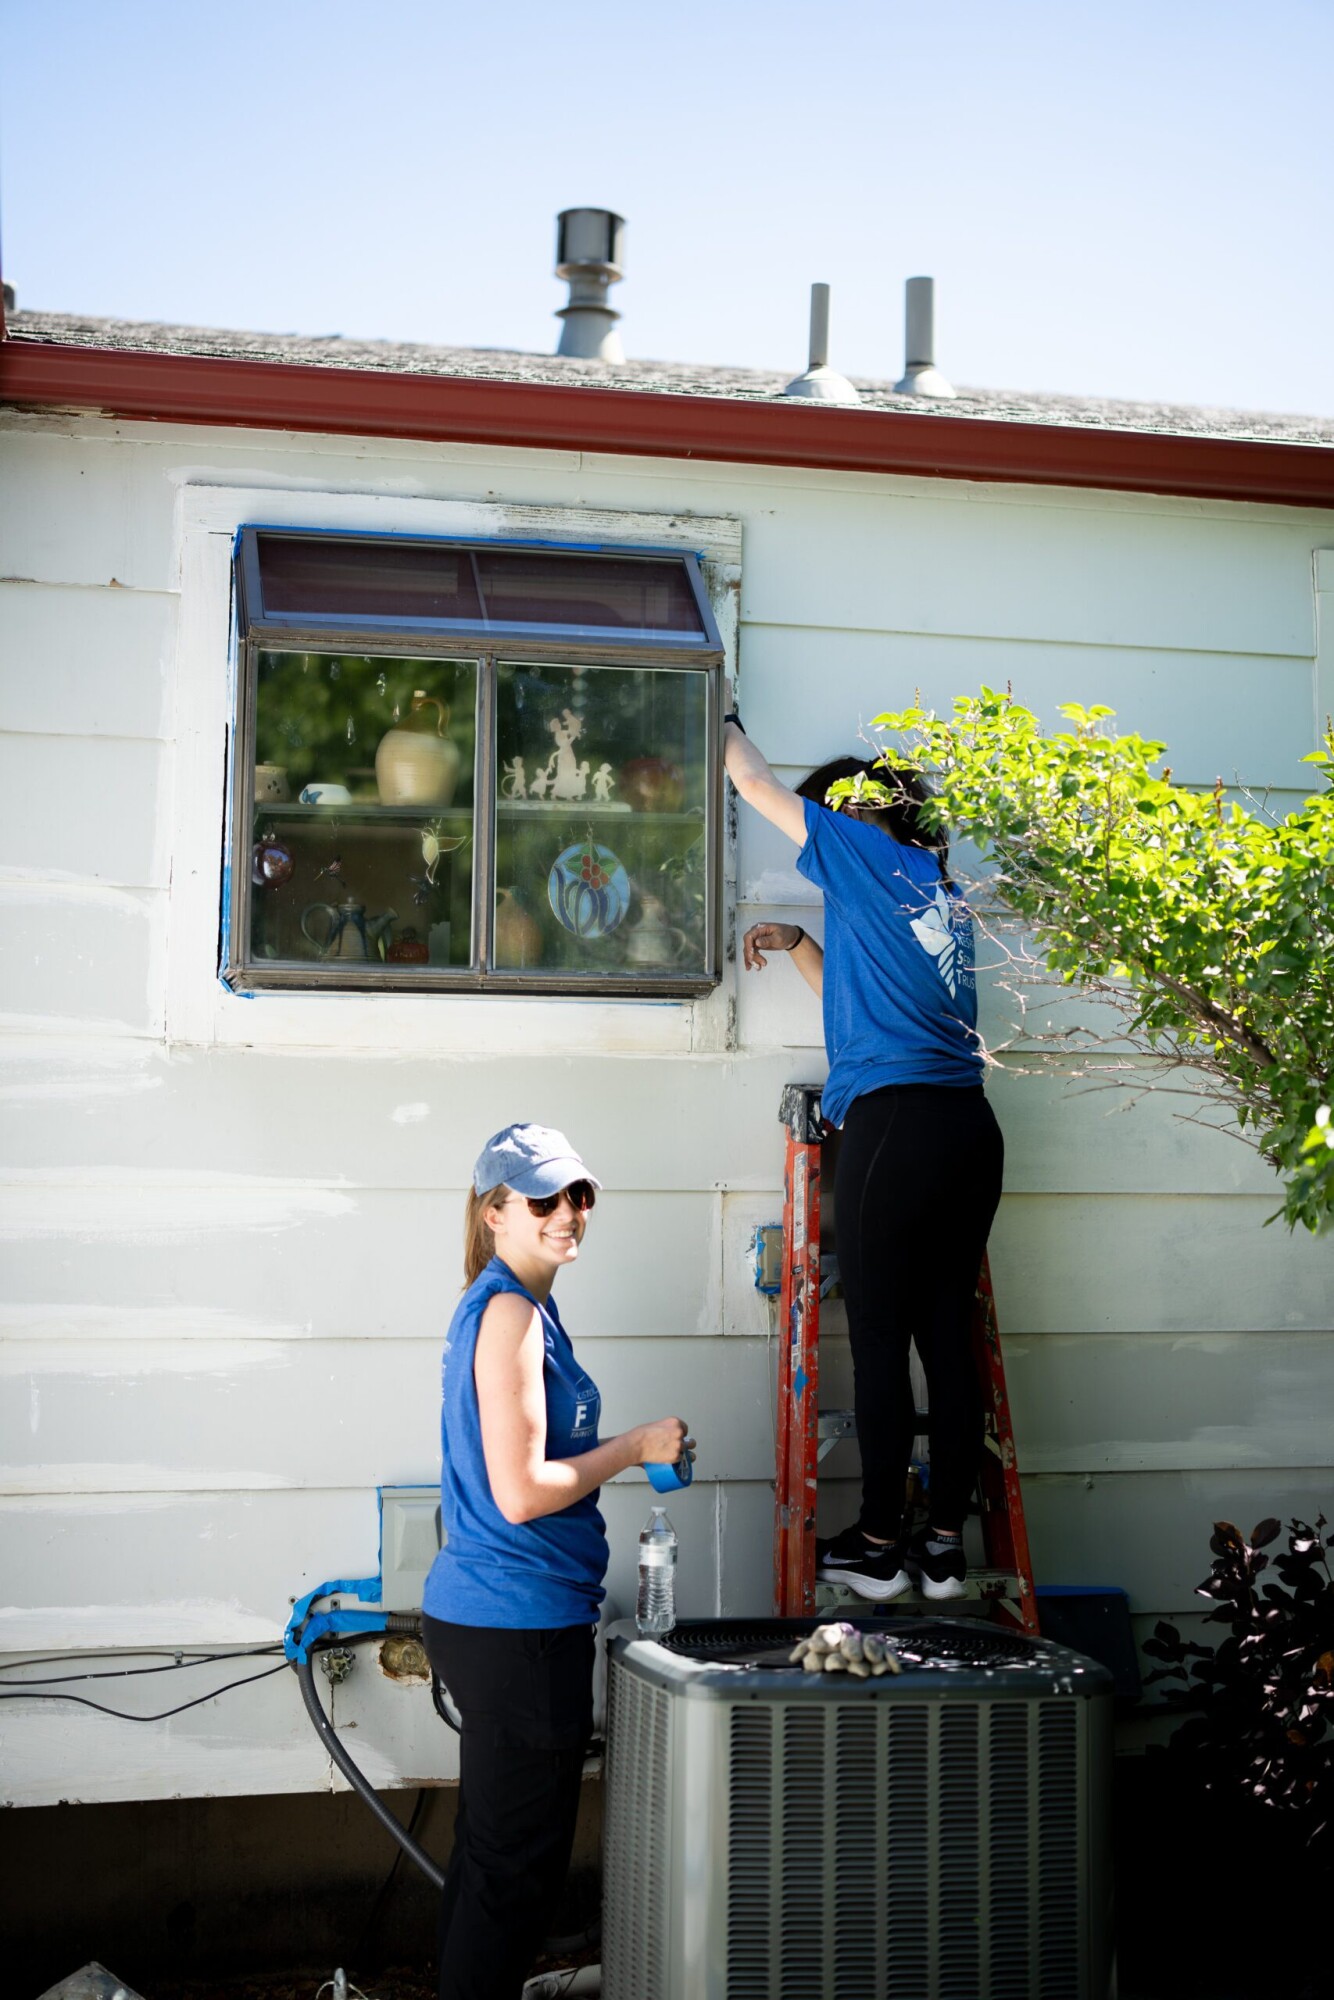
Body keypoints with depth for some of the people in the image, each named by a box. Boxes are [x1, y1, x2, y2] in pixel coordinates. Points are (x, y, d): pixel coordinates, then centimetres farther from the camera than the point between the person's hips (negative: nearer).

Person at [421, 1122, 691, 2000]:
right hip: (519, 1627, -10)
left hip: (481, 1617, 10)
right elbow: (522, 1492, -22)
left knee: (492, 1854, 19)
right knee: (518, 1868, 0)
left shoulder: (507, 1307, 13)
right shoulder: (510, 1313, -17)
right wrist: (636, 1447, -11)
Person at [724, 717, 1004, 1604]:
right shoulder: (943, 890, 21)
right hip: (972, 1129, 8)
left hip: (895, 1124, -8)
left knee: (880, 1337, -2)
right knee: (949, 1333, 8)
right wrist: (797, 940, 24)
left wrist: (727, 723, 25)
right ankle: (946, 1545, 12)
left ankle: (878, 1545, 3)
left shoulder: (874, 855, 0)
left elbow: (758, 784, 9)